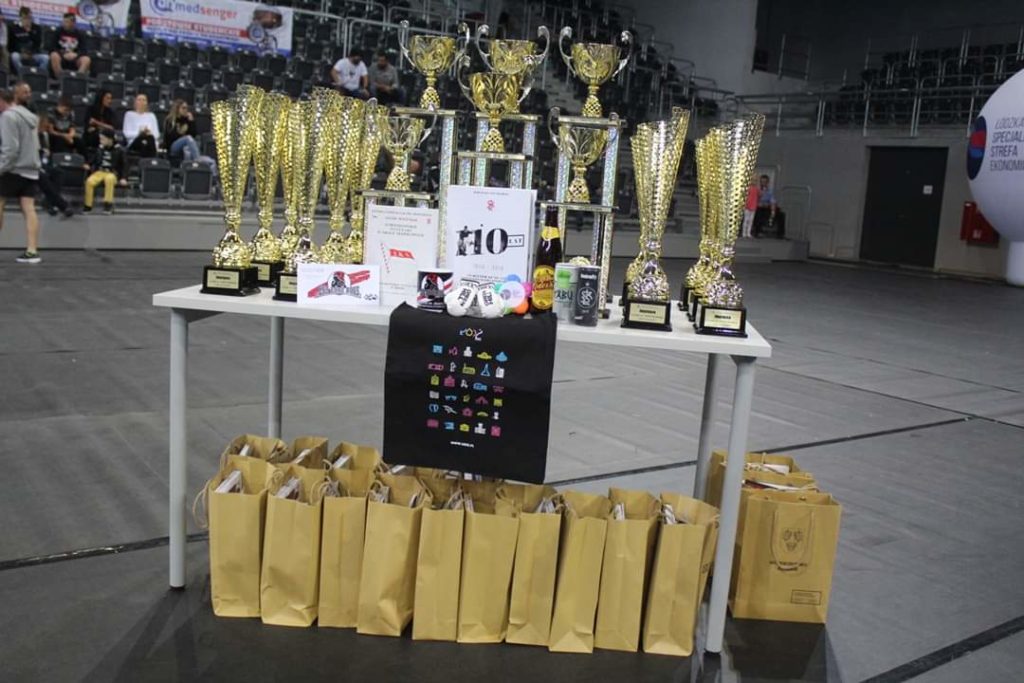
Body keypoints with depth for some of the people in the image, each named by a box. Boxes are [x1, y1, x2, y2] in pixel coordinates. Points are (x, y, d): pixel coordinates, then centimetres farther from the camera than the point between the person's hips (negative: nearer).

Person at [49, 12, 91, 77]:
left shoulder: (79, 34, 7)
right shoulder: (59, 32, 3)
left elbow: (83, 50, 1)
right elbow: (52, 48, -2)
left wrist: (75, 54, -20)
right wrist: (64, 54, -18)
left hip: (74, 58, 1)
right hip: (61, 58, -1)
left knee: (86, 59, -29)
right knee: (54, 56, -35)